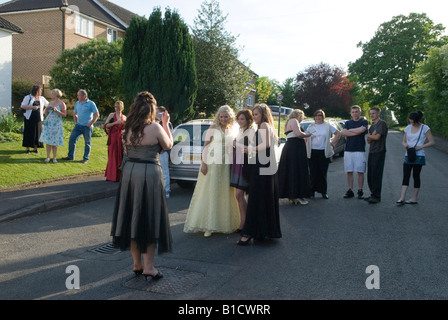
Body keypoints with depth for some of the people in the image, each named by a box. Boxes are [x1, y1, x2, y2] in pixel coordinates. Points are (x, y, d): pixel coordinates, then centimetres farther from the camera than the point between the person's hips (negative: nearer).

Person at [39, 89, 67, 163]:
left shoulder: (61, 103, -2)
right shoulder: (51, 103, 14)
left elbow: (64, 115, -7)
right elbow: (46, 114, 20)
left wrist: (57, 110, -18)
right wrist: (46, 109, 0)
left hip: (56, 124, -5)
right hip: (48, 123, 5)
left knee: (54, 142, -1)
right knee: (48, 141, 0)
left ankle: (54, 158, 6)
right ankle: (48, 157, 6)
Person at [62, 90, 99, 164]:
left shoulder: (91, 104, -7)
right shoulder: (77, 103, 12)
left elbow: (97, 115, -9)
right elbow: (75, 114, 25)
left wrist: (90, 123, -13)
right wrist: (76, 122, 13)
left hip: (87, 127, -6)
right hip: (78, 125, 6)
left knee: (87, 143, 3)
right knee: (72, 139, 2)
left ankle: (86, 158, 13)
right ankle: (70, 156, 12)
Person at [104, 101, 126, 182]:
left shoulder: (124, 117, 11)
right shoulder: (112, 115, 3)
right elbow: (106, 125, -6)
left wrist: (125, 124, -4)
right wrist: (115, 122, -15)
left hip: (121, 138, 3)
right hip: (113, 137, -2)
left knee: (120, 156, 1)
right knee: (113, 156, -2)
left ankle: (119, 175, 9)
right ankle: (112, 176, 6)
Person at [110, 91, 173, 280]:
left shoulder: (128, 128, 3)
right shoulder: (155, 127, -11)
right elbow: (168, 146, 2)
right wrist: (166, 124, 12)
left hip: (129, 173, 5)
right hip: (149, 174, -5)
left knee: (132, 217, 14)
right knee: (149, 220, 4)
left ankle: (137, 264, 24)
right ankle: (148, 267, 9)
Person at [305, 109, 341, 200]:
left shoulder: (328, 126, 8)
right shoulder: (310, 127, 12)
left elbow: (338, 134, 12)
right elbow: (305, 138, 16)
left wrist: (332, 143, 4)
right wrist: (307, 148, 4)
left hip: (324, 152, -1)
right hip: (312, 153, 1)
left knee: (323, 173, -1)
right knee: (313, 173, -1)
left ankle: (324, 192, 8)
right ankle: (312, 191, 6)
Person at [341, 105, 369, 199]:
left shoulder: (364, 122, 5)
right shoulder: (348, 123, 15)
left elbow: (361, 130, -15)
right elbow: (343, 132, -2)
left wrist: (350, 130, -1)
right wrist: (356, 132, -10)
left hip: (360, 150, -3)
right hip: (348, 150, 3)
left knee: (360, 172, -1)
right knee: (349, 172, 4)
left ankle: (360, 191, 6)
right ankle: (350, 191, 10)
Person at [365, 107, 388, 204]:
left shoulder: (382, 123, -7)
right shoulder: (372, 125, 20)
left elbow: (377, 137, -16)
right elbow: (368, 141, 14)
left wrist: (369, 135, 2)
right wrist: (372, 136, -7)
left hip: (379, 152, -9)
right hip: (371, 152, 9)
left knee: (376, 175, -7)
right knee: (370, 175, 9)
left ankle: (376, 196, -2)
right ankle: (373, 194, 18)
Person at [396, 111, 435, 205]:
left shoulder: (425, 128, -3)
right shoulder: (408, 128, 10)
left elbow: (432, 142, -4)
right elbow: (404, 141, 18)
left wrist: (420, 147, -16)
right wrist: (405, 144, -6)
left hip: (418, 156, -4)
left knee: (416, 176, 2)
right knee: (406, 176, -4)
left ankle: (414, 198, 11)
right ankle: (402, 198, -9)